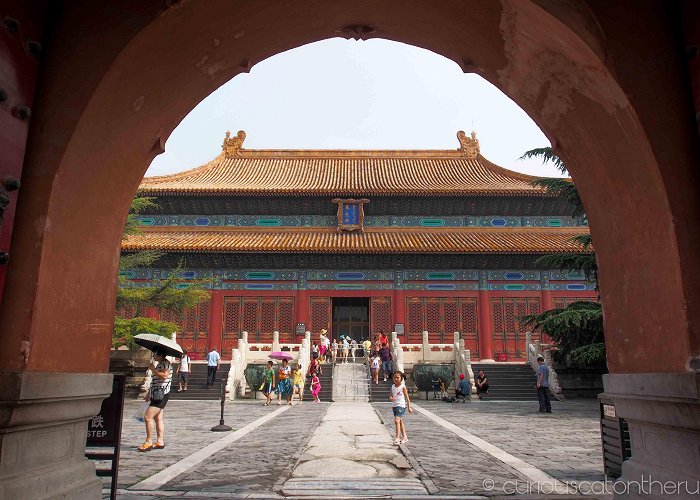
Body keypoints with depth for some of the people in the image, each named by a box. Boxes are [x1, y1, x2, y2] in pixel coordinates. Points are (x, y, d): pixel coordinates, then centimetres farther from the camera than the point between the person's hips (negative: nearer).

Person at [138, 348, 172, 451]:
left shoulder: (165, 364, -14)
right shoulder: (158, 364, 18)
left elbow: (164, 376, -31)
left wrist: (153, 369, -21)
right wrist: (149, 393, 25)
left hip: (161, 394, -10)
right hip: (157, 394, 10)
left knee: (148, 417, -11)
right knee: (158, 418, 12)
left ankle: (149, 442, -5)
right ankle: (160, 441, 17)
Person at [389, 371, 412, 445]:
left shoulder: (403, 387, -8)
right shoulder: (392, 386, 6)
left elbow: (407, 397, -3)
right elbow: (390, 396, 6)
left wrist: (409, 407, 0)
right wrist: (391, 398, -19)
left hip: (401, 406, -6)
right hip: (394, 406, 6)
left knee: (397, 421, -18)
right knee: (400, 421, 17)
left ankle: (397, 438, -16)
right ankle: (404, 437, 30)